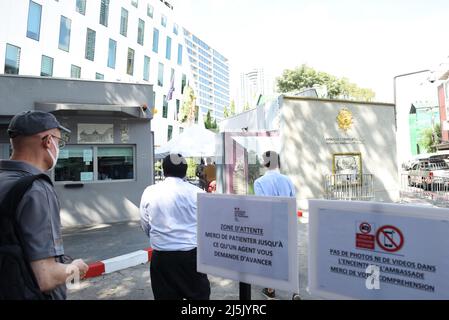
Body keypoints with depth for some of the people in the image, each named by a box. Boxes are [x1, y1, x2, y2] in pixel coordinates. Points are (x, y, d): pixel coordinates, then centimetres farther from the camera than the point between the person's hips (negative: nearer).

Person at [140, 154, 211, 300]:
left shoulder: (149, 192, -2)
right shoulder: (196, 192, -9)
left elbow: (145, 226, 8)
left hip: (161, 256, 2)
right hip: (191, 254, -2)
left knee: (165, 296, 16)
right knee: (199, 295, 16)